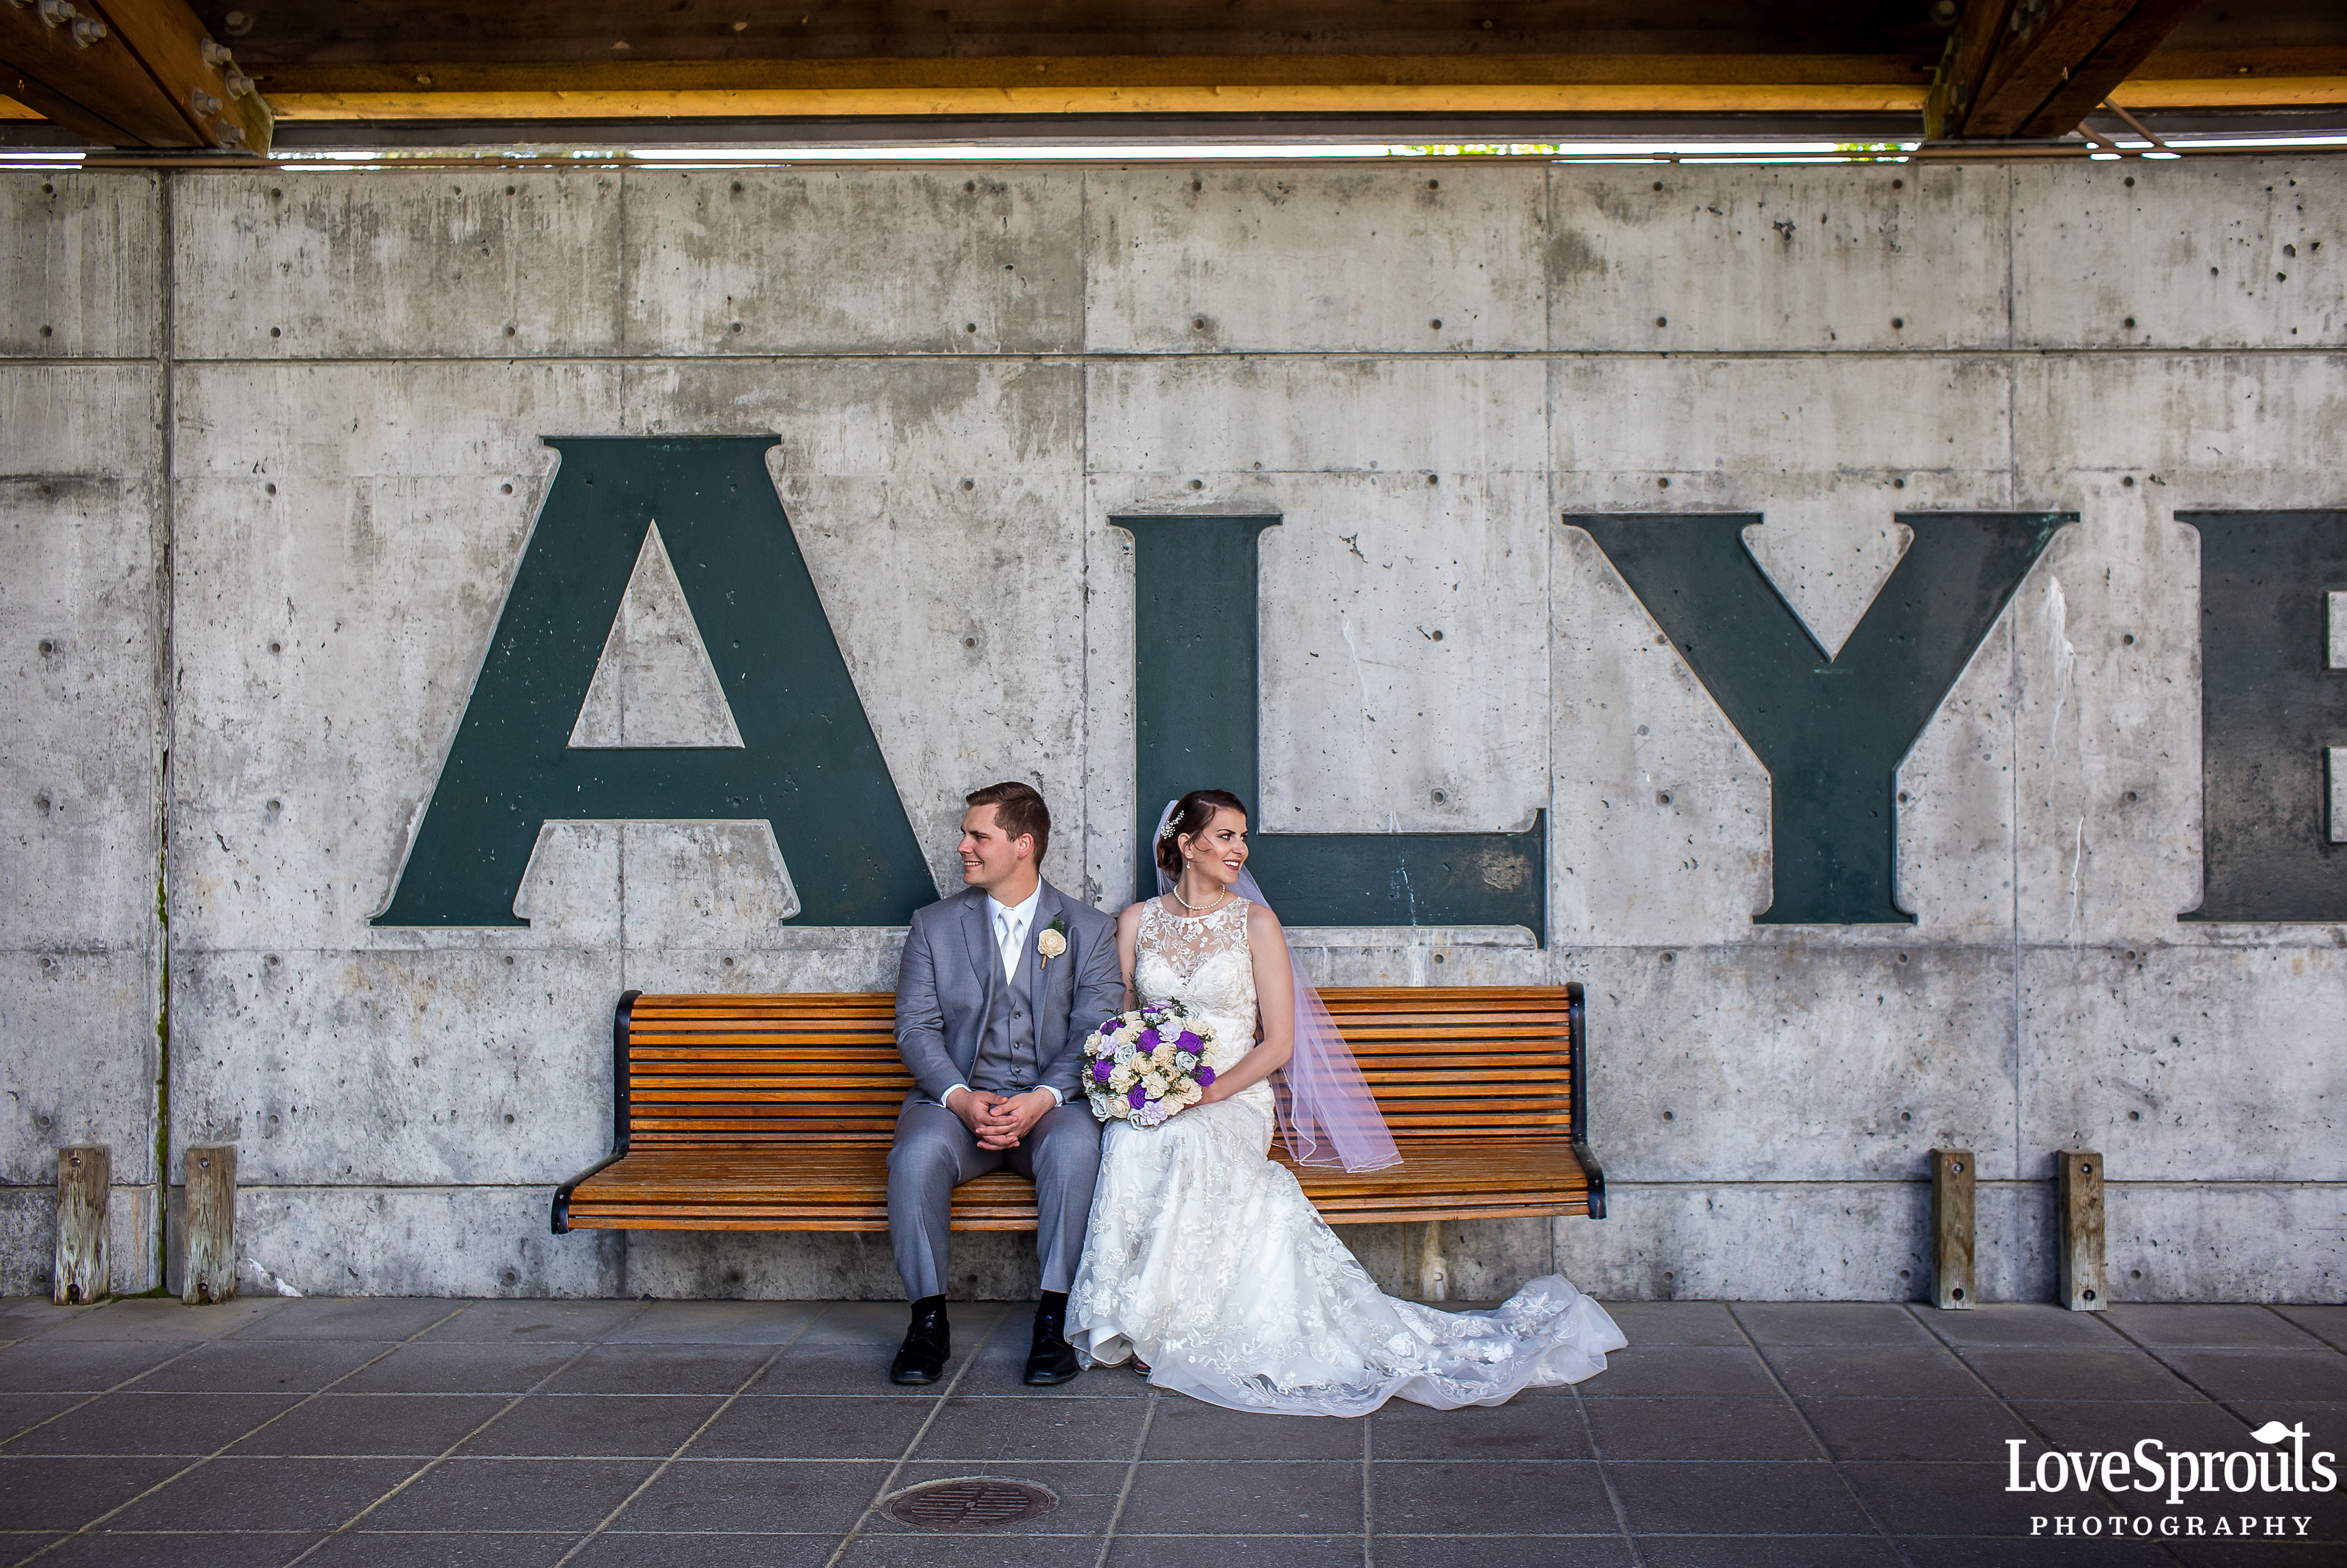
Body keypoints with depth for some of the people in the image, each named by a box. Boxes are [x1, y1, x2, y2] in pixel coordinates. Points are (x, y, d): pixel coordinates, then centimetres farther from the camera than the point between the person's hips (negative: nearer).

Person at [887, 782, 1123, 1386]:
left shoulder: (1090, 930, 6)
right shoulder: (935, 926, 10)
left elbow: (1094, 1034, -2)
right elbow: (916, 1026, 2)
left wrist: (1041, 1100, -19)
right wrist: (961, 1098, -16)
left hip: (1051, 1103, -1)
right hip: (957, 1098, 1)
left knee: (1076, 1148, -35)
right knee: (917, 1154, -32)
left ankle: (1054, 1320, -22)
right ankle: (928, 1322, -16)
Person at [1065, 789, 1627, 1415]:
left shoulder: (1255, 923, 4)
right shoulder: (1137, 922, 11)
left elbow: (1278, 1043, -1)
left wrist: (1207, 1094, -15)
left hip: (1236, 1100, -1)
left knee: (1186, 1142, -37)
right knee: (1134, 1145, -35)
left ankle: (1167, 1322, -23)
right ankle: (1137, 1315, -20)